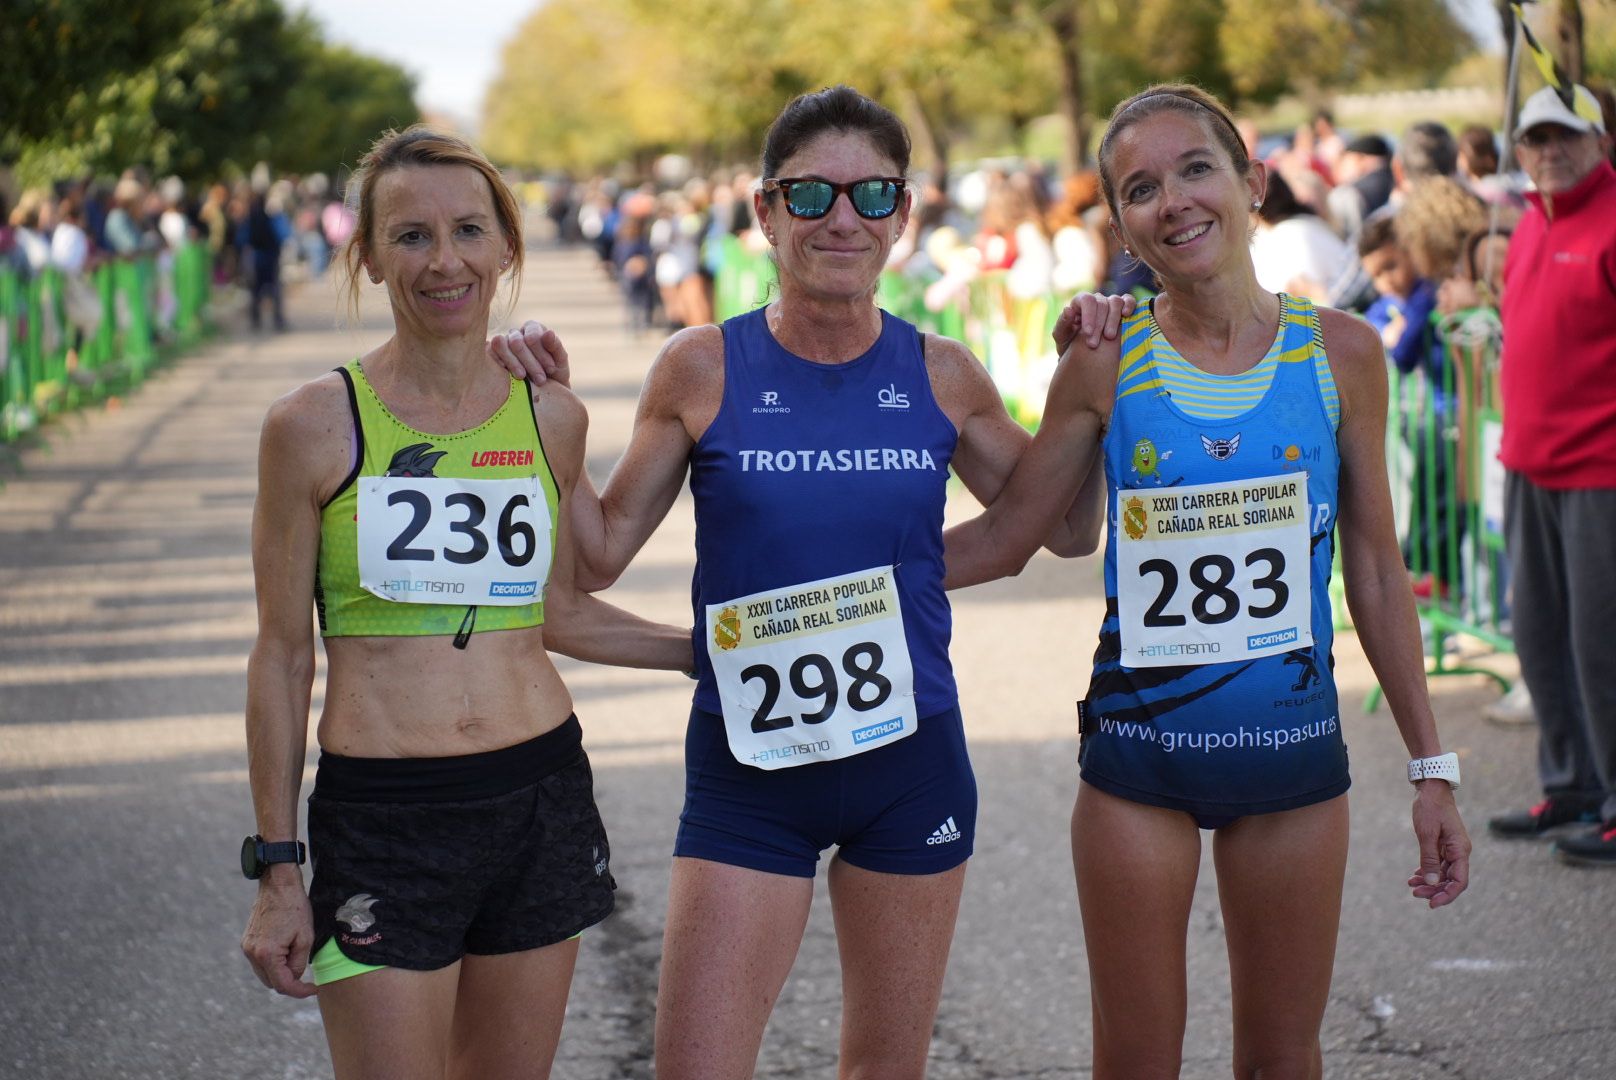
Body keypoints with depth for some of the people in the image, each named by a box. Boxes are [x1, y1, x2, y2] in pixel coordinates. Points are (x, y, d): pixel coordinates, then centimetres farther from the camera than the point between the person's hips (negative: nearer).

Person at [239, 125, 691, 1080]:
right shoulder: (316, 426, -6)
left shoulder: (551, 417, 4)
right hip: (380, 817, -3)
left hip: (538, 797, 4)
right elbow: (282, 655, -2)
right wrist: (278, 869, -2)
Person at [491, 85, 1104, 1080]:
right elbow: (602, 552, 2)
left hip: (912, 763, 2)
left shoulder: (941, 375, 1)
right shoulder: (704, 368, -4)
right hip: (749, 774, -2)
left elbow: (1070, 528, 12)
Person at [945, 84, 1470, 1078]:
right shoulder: (1107, 366, -4)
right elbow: (1004, 538, 4)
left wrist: (1431, 764, 5)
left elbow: (1377, 569, 4)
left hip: (1293, 744, 1)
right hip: (1139, 746, -1)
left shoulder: (1341, 352, -2)